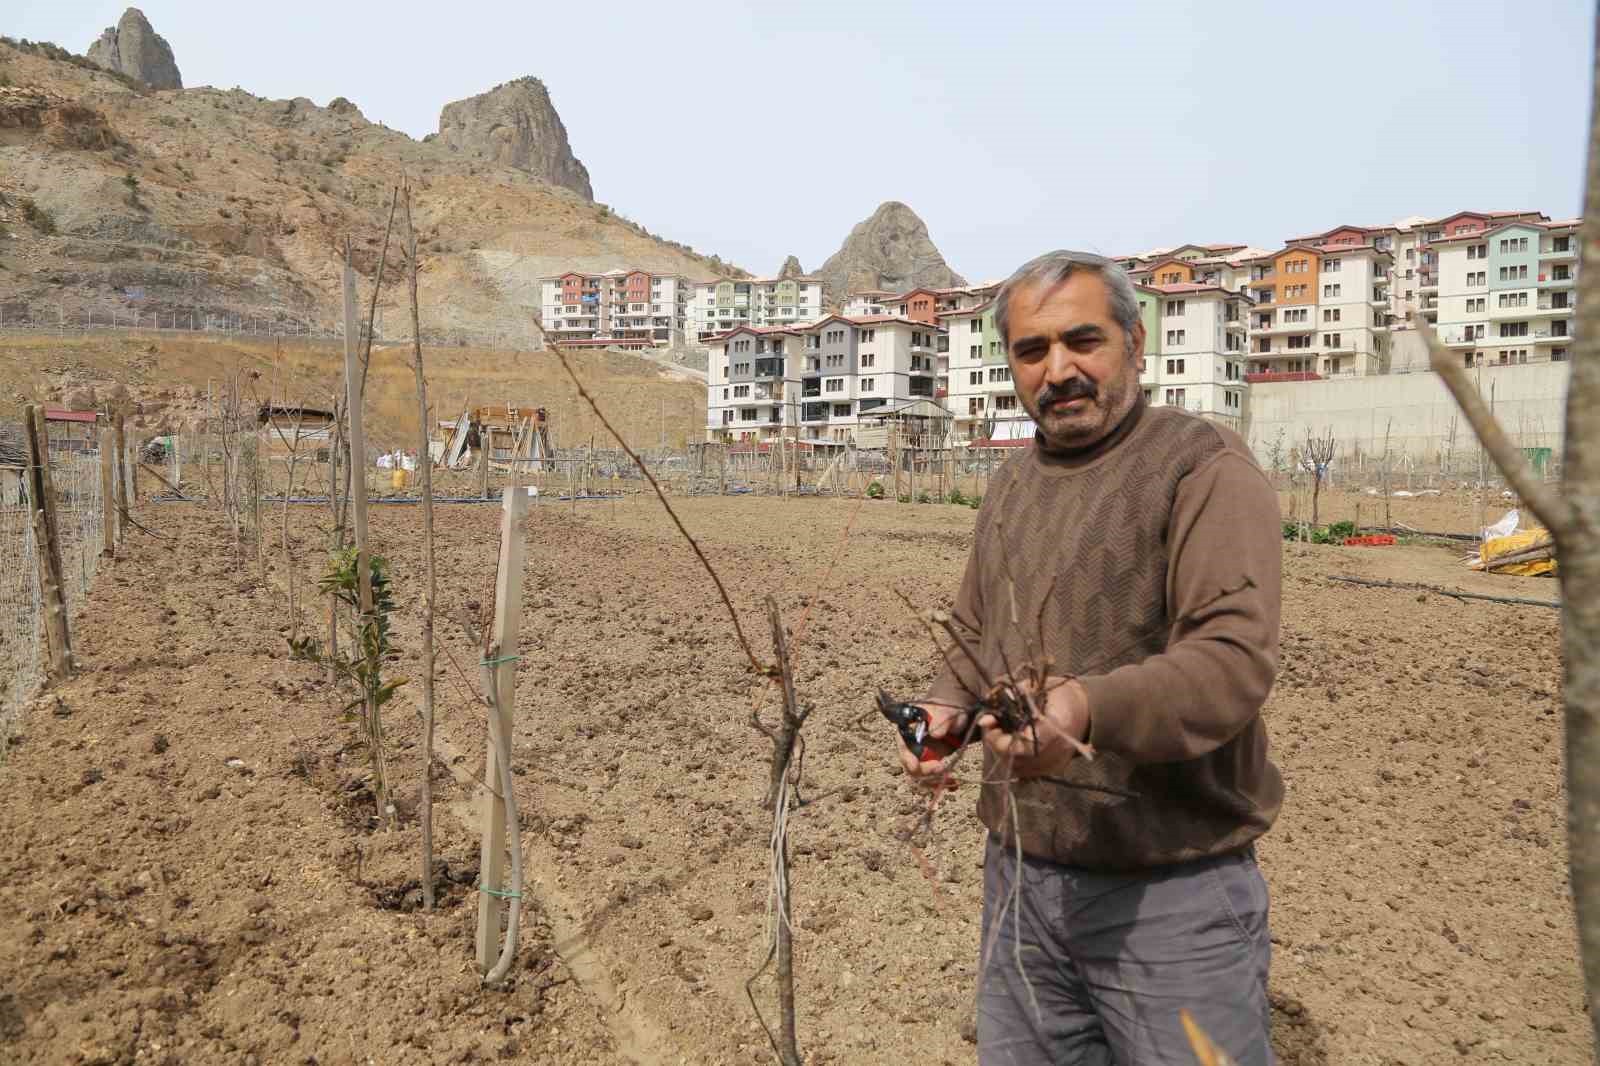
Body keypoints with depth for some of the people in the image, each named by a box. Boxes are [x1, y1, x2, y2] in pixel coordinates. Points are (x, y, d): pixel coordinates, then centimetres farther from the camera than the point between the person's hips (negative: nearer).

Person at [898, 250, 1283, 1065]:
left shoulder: (1204, 468, -11)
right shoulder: (1011, 486, 12)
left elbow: (1234, 656, -24)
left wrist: (1089, 709, -40)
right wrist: (949, 707, 1)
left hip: (1171, 895, -6)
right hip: (1018, 874, 7)